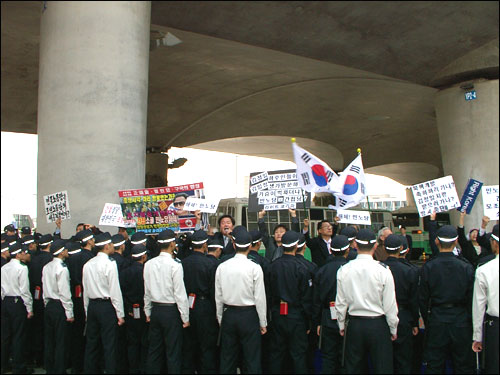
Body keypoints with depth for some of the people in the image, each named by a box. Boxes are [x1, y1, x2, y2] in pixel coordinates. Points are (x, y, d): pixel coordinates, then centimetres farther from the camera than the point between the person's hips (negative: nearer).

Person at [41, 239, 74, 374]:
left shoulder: (46, 267, 7)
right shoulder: (62, 268, -16)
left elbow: (44, 288, 13)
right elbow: (64, 293, -17)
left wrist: (47, 305, 21)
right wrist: (69, 313, -13)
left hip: (49, 306, 8)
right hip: (60, 307, -8)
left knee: (49, 340, 14)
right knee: (61, 342, 0)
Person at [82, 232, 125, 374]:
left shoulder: (88, 265, 8)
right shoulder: (110, 263, -12)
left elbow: (85, 291, 13)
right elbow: (115, 291, -13)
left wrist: (87, 312, 21)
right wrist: (120, 314, -7)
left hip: (92, 306, 7)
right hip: (107, 306, -7)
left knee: (91, 343, 13)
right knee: (109, 345, -2)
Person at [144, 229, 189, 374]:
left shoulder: (149, 264, 1)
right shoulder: (175, 265, -15)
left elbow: (147, 292, 8)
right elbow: (180, 294, -13)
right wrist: (185, 317, -5)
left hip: (155, 310, 6)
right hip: (171, 311, -6)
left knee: (154, 349, 15)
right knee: (173, 352, 3)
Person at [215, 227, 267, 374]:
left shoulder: (222, 267, -2)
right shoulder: (254, 268, -12)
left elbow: (218, 297, 4)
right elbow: (259, 298, -9)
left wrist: (220, 318, 16)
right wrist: (263, 323, 1)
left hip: (228, 314, 4)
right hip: (249, 315, -3)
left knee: (227, 358, 13)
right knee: (251, 358, 6)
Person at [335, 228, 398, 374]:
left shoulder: (344, 270, -5)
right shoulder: (383, 270, -11)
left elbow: (340, 303, 1)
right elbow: (390, 305, -8)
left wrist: (341, 326, 14)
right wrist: (393, 329, 5)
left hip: (354, 325, 2)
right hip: (378, 325, -2)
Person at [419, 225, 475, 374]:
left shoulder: (428, 267, -8)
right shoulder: (466, 267, -8)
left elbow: (422, 299, -3)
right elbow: (471, 298, -4)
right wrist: (470, 322, 9)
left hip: (436, 320, 0)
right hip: (461, 321, 0)